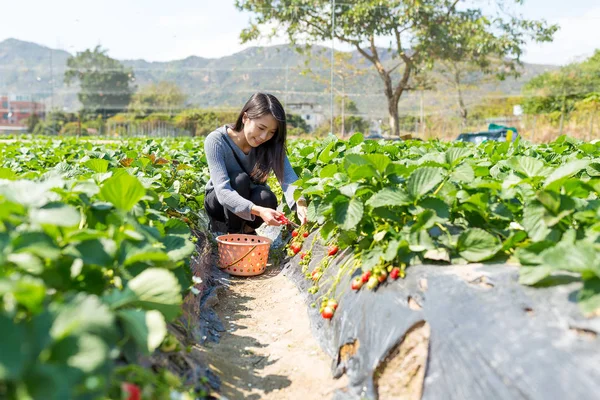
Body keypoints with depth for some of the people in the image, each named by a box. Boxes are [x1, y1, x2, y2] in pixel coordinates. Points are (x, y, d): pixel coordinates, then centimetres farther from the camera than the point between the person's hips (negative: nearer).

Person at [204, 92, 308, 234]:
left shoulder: (271, 145, -18)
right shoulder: (216, 141, -27)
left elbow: (289, 179, -30)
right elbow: (223, 191, -37)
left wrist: (300, 203, -53)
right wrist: (258, 210, -53)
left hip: (253, 199, 2)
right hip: (219, 202, -2)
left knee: (267, 197, -32)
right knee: (240, 179, -33)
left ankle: (247, 230, -1)